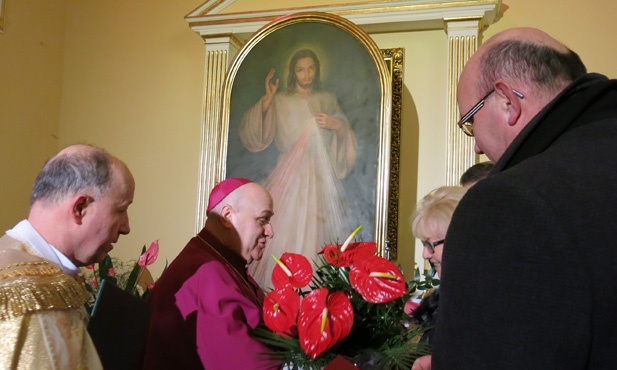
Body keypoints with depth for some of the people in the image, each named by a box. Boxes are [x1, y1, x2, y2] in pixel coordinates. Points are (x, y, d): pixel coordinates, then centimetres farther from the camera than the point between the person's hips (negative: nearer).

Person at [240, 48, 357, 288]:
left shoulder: (328, 100, 14)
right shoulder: (280, 102, 8)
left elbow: (347, 137, 15)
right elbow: (255, 136, -2)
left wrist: (337, 126, -6)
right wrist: (267, 100, -10)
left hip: (322, 178, 2)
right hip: (291, 178, -2)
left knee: (320, 233, -4)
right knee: (286, 231, -10)